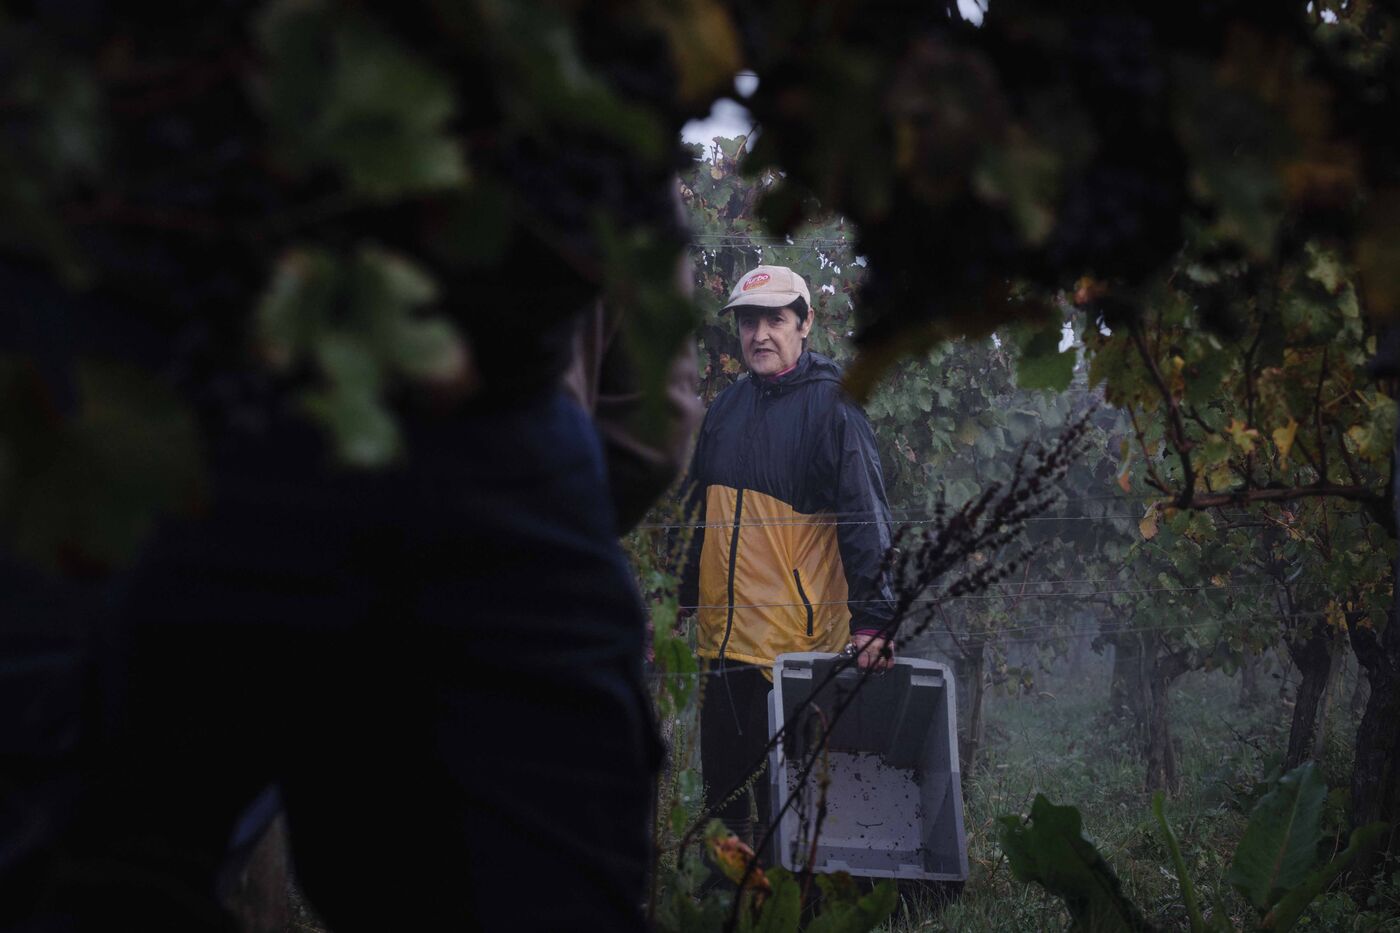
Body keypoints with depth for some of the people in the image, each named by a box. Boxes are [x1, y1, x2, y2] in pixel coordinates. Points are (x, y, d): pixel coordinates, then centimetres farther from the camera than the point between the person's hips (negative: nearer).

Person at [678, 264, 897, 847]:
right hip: (723, 640, 6)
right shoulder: (726, 408, 13)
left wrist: (872, 621, -22)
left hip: (796, 644, -6)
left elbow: (865, 518, -13)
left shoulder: (830, 407, -6)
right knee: (721, 792, 11)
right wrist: (678, 601, 20)